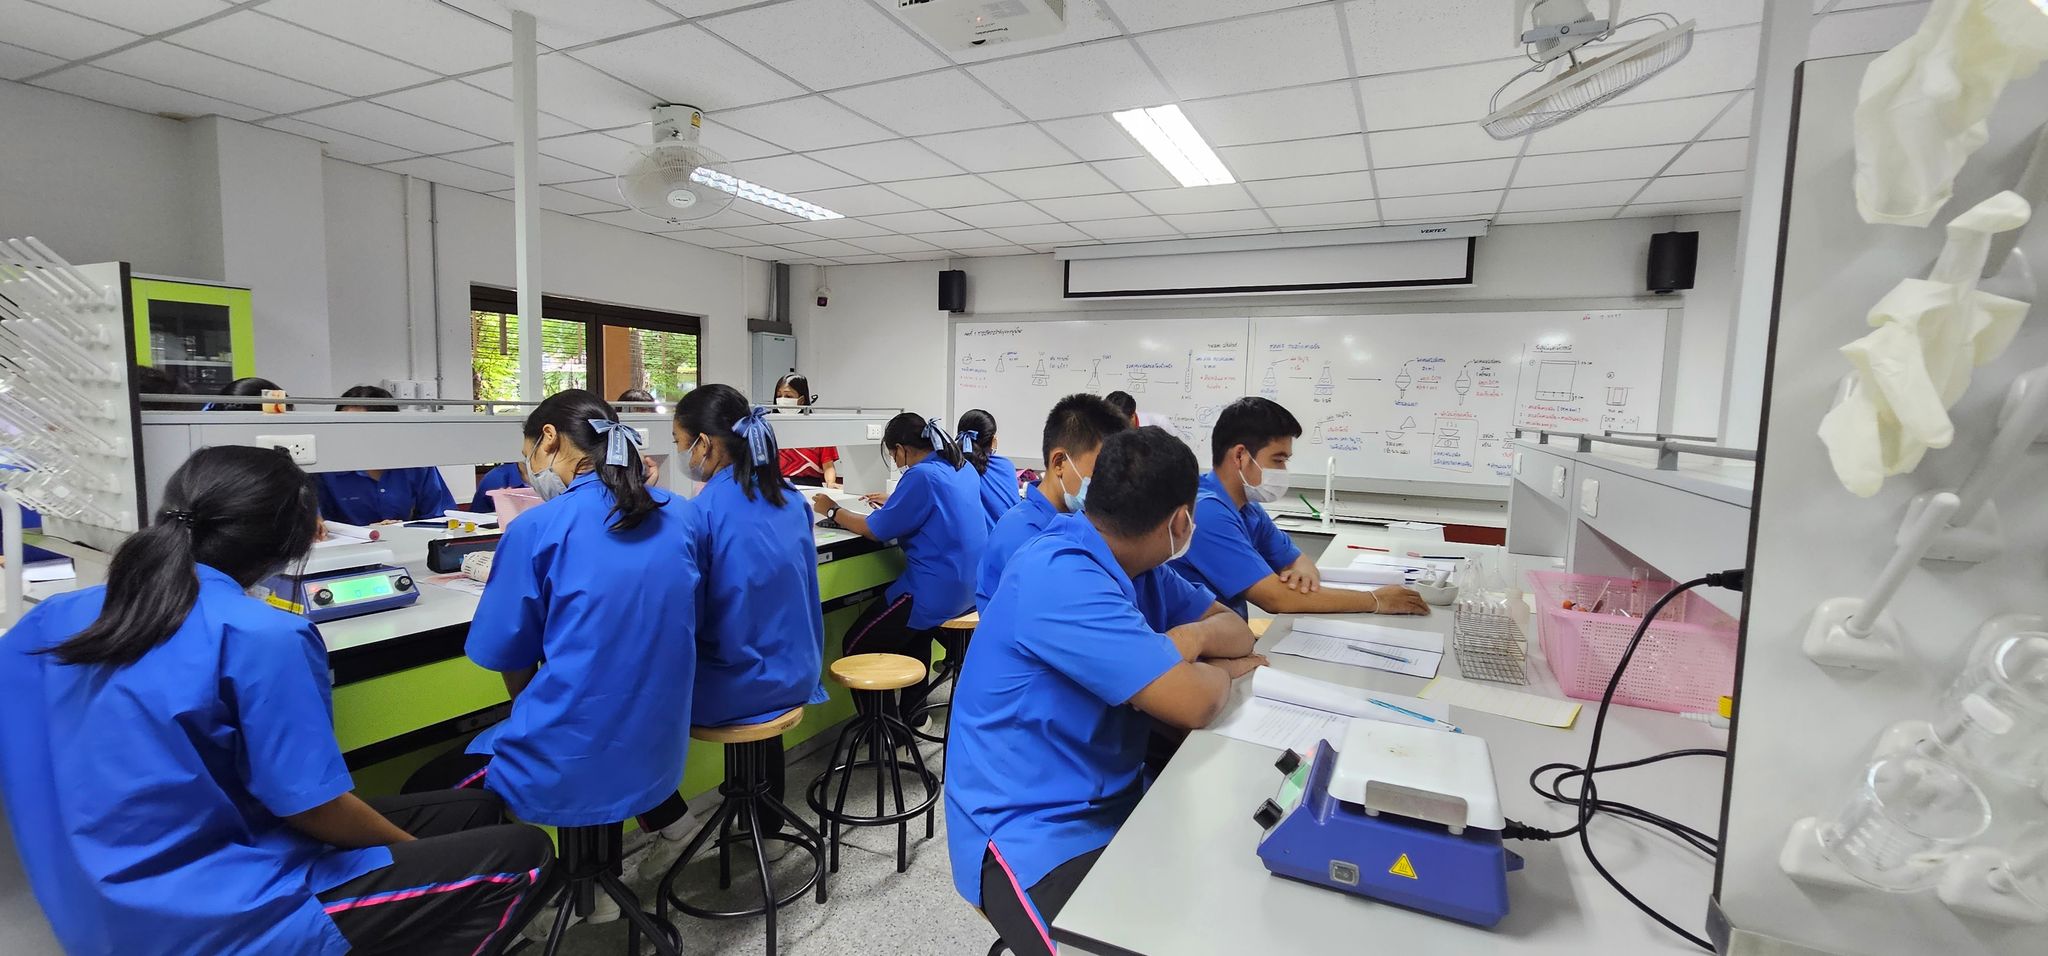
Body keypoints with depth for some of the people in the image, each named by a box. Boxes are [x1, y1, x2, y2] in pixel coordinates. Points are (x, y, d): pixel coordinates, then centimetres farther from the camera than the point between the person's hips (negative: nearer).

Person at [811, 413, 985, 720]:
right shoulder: (964, 469, 8)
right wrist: (892, 502, 33)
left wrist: (832, 511, 3)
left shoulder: (922, 476, -18)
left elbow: (876, 530, -12)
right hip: (969, 587, 10)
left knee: (857, 648, 4)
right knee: (913, 631, 34)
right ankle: (912, 711, 38)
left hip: (937, 592, -9)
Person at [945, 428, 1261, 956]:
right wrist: (1219, 671, -5)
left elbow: (1232, 630, 10)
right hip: (1035, 835, -8)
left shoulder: (1116, 560, 2)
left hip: (1112, 803, 8)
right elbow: (1193, 703, -27)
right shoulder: (1063, 579, -24)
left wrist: (1190, 645, -11)